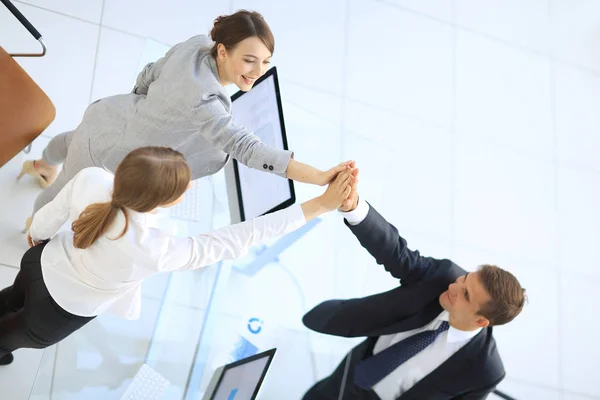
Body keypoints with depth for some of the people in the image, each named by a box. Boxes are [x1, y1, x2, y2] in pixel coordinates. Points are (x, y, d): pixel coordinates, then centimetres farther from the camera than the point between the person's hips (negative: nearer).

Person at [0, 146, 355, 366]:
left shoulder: (90, 178, -35)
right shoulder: (155, 252, -48)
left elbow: (53, 214, -11)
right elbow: (238, 239, -42)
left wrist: (38, 233, 14)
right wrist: (322, 204, -41)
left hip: (42, 264, 4)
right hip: (61, 312, -4)